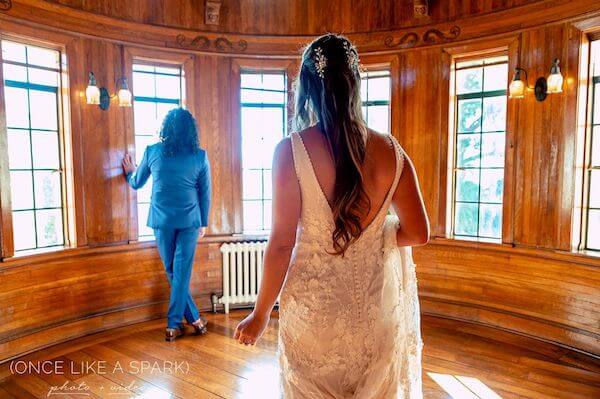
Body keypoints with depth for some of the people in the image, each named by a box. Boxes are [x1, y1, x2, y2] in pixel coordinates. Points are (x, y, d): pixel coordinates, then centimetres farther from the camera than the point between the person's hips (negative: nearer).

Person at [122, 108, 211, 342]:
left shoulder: (152, 151, 0)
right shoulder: (200, 156, -1)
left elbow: (137, 183, 13)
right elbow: (205, 193, 3)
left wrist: (130, 172, 35)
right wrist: (203, 223, 13)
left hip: (162, 220, 1)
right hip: (189, 220, 0)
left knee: (173, 272, 12)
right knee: (182, 272, 5)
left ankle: (194, 318, 18)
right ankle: (174, 324, 12)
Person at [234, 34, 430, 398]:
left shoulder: (291, 150, -16)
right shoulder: (389, 150, -6)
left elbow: (282, 242, -15)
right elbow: (418, 233, -1)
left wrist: (261, 314, -2)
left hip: (313, 306, -2)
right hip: (377, 307, 3)